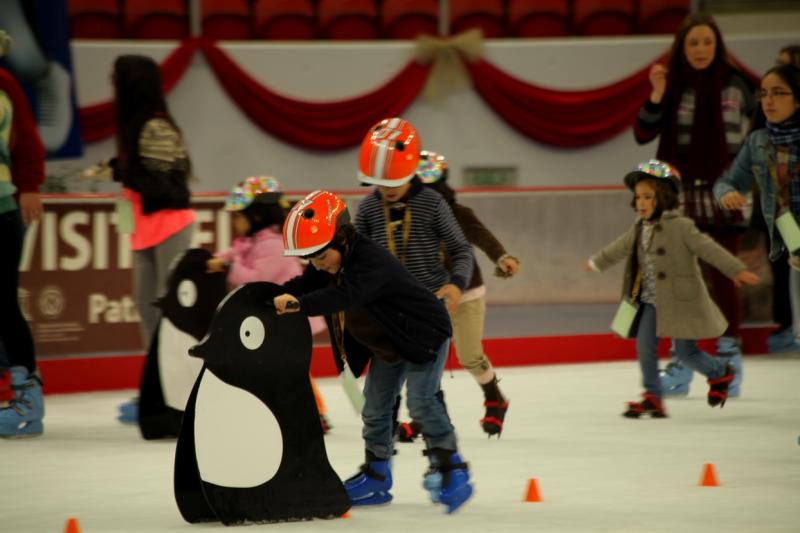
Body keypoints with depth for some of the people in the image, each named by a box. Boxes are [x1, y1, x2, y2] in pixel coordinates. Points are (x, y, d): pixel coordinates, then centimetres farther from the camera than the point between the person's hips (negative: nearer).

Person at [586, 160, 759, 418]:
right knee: (644, 345, -6)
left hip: (680, 300, -6)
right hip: (651, 301, 6)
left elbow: (708, 248, -20)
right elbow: (619, 248, 27)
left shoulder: (680, 227, -14)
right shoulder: (640, 229, 8)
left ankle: (721, 372, 26)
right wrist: (597, 262, 43)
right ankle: (652, 397, 2)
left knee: (685, 352, -2)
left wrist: (736, 270, -27)